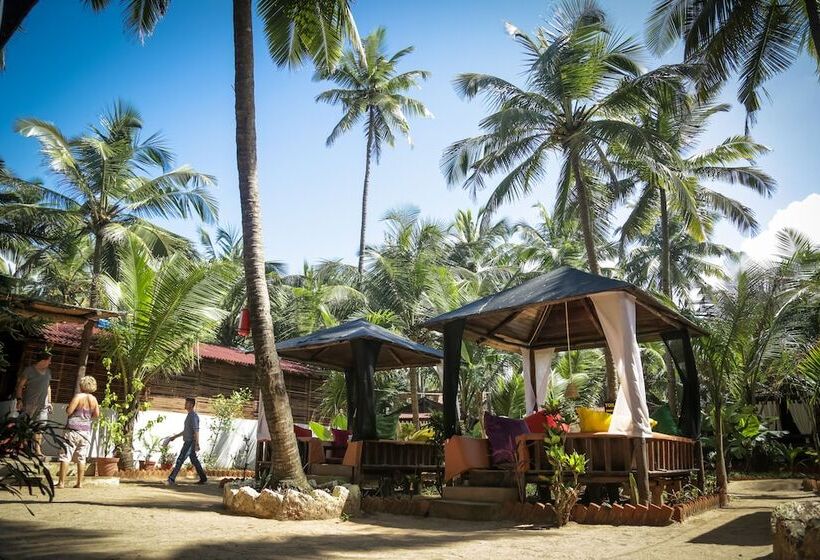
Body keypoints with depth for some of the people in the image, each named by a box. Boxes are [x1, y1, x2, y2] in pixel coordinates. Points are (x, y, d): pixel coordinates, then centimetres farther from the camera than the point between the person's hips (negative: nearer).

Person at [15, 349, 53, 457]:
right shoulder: (29, 370, -4)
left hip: (43, 405, 4)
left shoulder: (48, 372, 13)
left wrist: (49, 402, 17)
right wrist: (19, 399, -15)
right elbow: (20, 386, -5)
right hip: (28, 404, -4)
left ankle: (38, 450, 1)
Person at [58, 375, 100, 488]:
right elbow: (96, 414, 10)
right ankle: (79, 483, 10)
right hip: (86, 430, 5)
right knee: (81, 458, 9)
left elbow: (69, 411, -13)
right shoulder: (94, 399, 5)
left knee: (65, 456, 1)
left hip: (73, 429, -5)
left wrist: (67, 406, 7)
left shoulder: (78, 396, -10)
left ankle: (61, 482, -1)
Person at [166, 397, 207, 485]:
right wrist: (175, 437, 27)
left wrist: (197, 444, -25)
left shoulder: (193, 416, -14)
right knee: (194, 461, 11)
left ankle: (172, 478, -5)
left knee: (180, 459, -8)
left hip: (190, 442, -10)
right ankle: (203, 478, 14)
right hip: (188, 442, 10)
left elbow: (196, 430, -20)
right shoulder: (189, 416, 18)